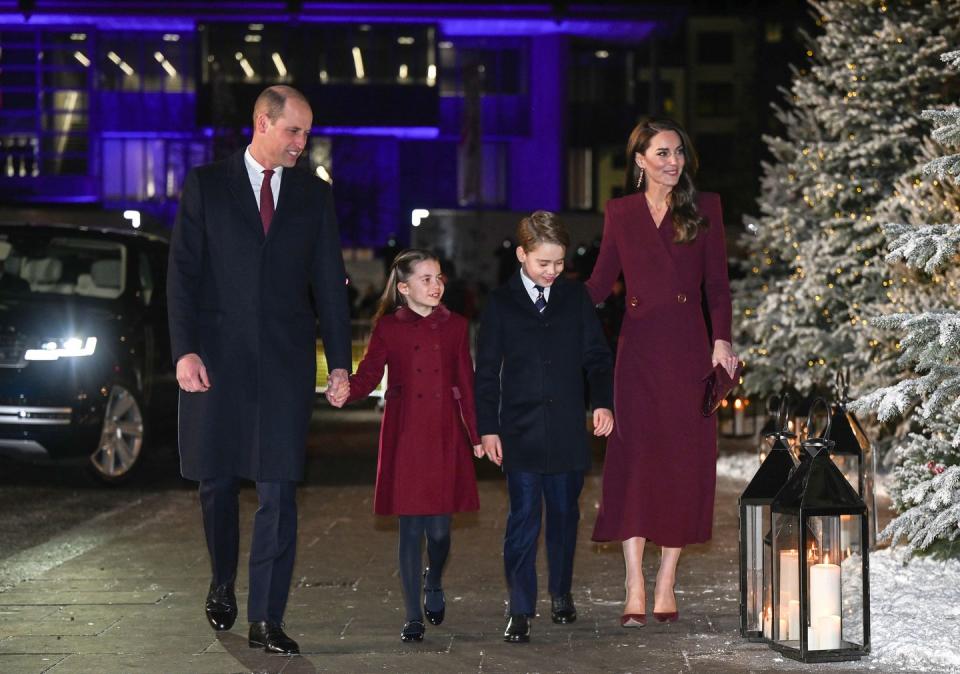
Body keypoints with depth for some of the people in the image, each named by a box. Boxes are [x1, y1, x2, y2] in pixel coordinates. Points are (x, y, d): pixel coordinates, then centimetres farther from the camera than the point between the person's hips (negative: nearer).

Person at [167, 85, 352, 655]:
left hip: (286, 361, 1)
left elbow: (330, 283, 9)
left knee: (279, 492, -4)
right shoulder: (206, 186, 3)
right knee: (217, 482, 8)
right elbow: (183, 273, 0)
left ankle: (266, 619, -1)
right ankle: (224, 584, 33)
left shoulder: (314, 195, 10)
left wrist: (340, 363, 4)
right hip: (217, 356, -1)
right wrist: (184, 350, -11)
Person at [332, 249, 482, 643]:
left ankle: (433, 584, 33)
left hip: (445, 437, 1)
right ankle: (413, 617, 8)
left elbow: (467, 384, 9)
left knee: (439, 528, 1)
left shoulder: (455, 326, 8)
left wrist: (477, 435, 7)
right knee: (411, 528, -1)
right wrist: (345, 390, -24)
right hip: (404, 437, -1)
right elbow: (368, 377, -2)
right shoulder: (388, 327, 3)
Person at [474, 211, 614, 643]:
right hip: (520, 432, -2)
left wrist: (603, 402, -6)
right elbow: (487, 371, 3)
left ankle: (561, 593, 28)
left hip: (568, 430, 2)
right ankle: (521, 610, -3)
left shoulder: (576, 298, 6)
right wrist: (487, 427, -3)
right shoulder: (501, 303, 1)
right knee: (523, 518, -5)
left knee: (564, 513, 11)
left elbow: (596, 356, 9)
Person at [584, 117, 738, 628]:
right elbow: (600, 283, 10)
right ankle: (635, 590, -5)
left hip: (688, 348, 0)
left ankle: (666, 585, 9)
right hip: (638, 349, 0)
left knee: (683, 461, 0)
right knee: (634, 460, -6)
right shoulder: (620, 213, 9)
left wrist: (722, 339, -9)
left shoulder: (704, 208, 6)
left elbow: (717, 283, 3)